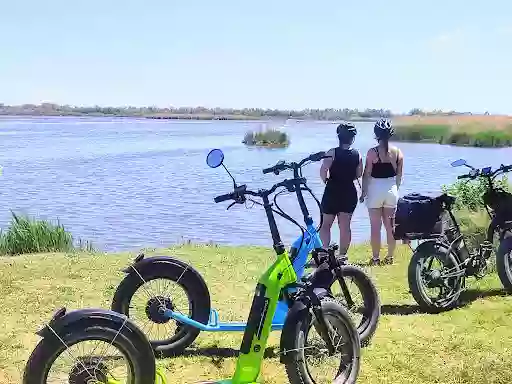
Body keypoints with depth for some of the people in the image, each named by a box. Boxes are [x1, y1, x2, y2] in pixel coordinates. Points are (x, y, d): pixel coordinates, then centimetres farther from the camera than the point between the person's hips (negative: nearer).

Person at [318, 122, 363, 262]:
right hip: (350, 193, 3)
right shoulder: (357, 155, -2)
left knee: (326, 224, 9)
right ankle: (342, 254, 13)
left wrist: (326, 180, -3)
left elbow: (323, 170, -22)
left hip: (332, 192, -3)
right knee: (345, 225, 10)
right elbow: (358, 174, 3)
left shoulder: (333, 152, -12)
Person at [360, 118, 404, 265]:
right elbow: (399, 175, 6)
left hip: (375, 190, -4)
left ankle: (375, 258, 5)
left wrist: (363, 192, 2)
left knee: (375, 226, 2)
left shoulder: (372, 152, -12)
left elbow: (366, 174, -9)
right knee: (390, 226, 12)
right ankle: (390, 257, 18)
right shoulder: (397, 152, 0)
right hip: (391, 190, 4)